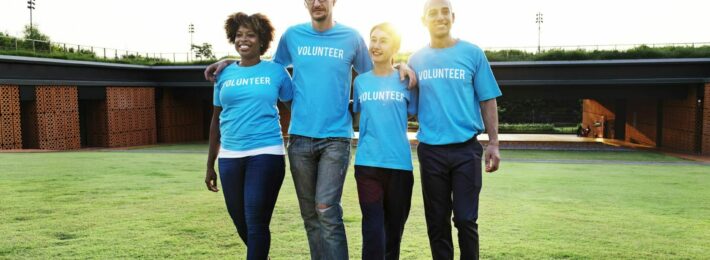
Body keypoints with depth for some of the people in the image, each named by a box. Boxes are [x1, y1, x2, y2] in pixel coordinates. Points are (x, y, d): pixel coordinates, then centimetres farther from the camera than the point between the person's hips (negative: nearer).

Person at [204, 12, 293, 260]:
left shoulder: (276, 71, 1)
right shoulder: (225, 74, 9)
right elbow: (217, 120, 14)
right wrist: (210, 164, 14)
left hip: (266, 154, -4)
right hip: (230, 157, 4)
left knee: (256, 223, -2)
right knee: (240, 223, 14)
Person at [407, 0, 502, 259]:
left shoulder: (472, 53, 2)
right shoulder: (416, 59, 8)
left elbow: (487, 101, 3)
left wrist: (493, 143, -3)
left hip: (466, 149, -2)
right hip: (430, 150, 2)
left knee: (465, 219, -2)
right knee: (437, 222, 9)